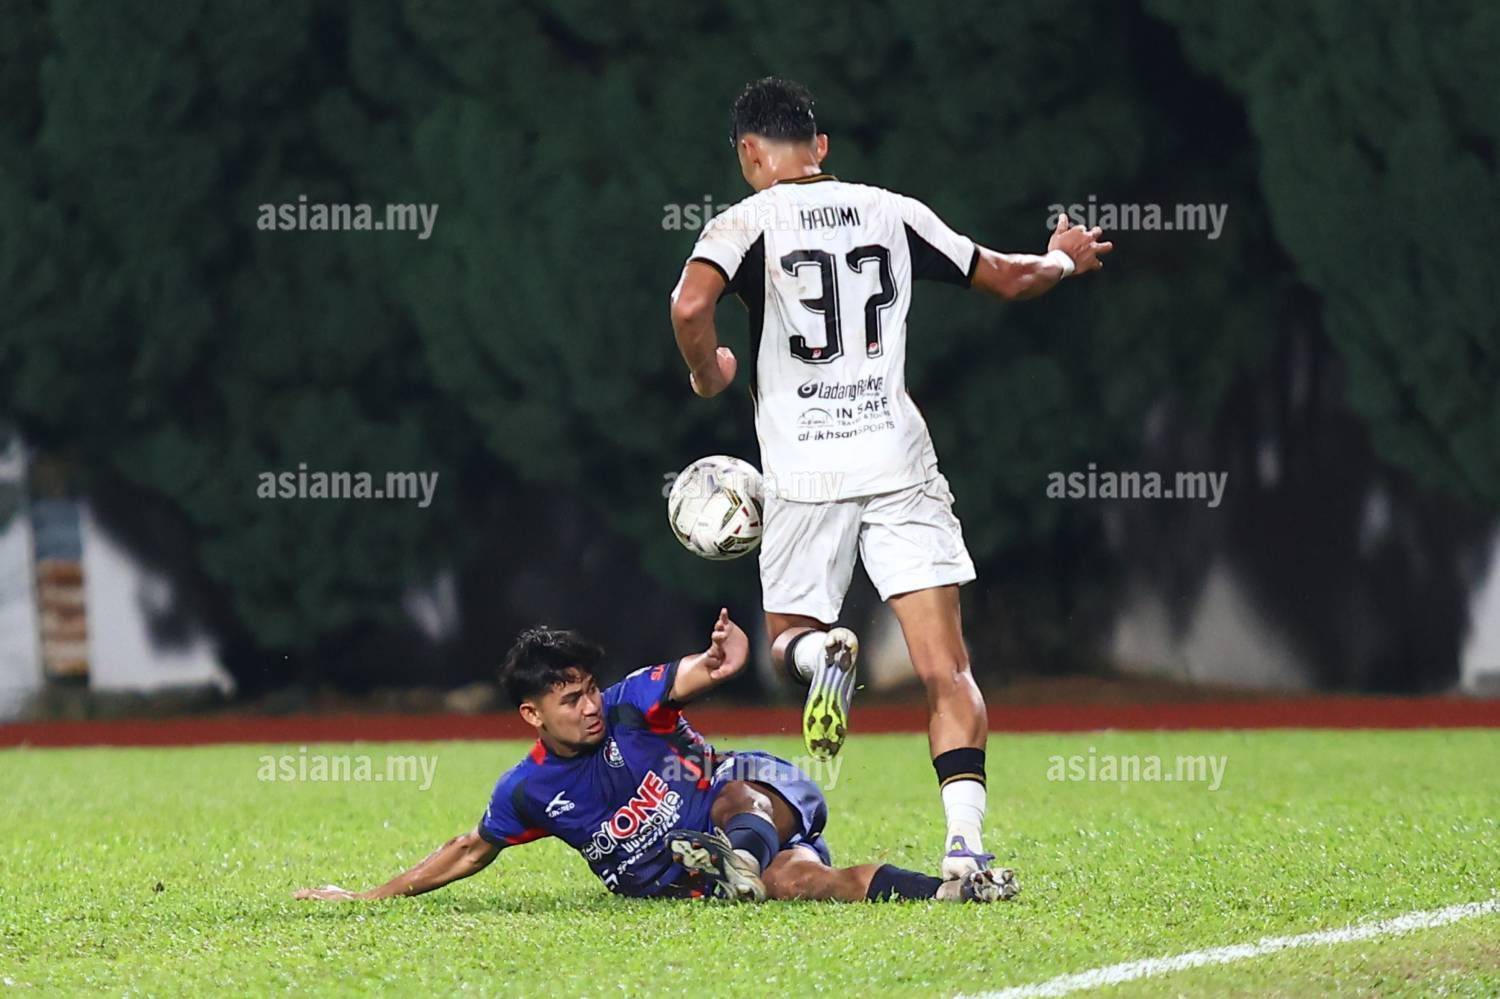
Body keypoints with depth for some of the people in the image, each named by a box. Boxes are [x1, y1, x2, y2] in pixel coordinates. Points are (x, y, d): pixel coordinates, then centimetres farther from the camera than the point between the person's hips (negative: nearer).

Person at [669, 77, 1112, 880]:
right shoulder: (892, 213, 10)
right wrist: (1063, 260, 43)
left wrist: (708, 376, 0)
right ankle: (964, 838, -16)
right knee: (946, 671, -1)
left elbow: (690, 306, -20)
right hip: (899, 464, 2)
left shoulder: (745, 224, -1)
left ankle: (822, 653, -18)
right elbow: (1006, 277, 21)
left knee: (789, 637, 18)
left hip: (804, 473, -2)